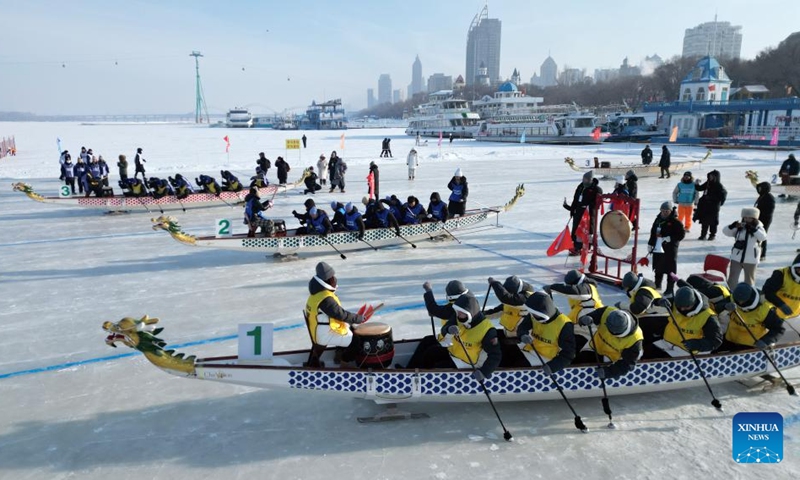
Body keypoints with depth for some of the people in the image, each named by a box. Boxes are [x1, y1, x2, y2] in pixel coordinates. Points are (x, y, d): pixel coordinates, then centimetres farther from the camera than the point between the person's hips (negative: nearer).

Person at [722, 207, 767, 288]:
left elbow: (763, 237, -19)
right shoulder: (739, 227, 3)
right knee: (732, 278, 4)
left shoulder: (758, 227, -1)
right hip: (736, 257, 2)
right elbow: (725, 231, -2)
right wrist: (733, 226, -19)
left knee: (749, 279, 12)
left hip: (750, 259, -2)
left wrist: (753, 229, -27)